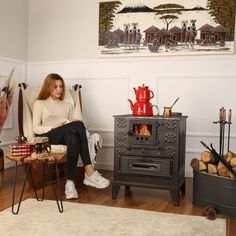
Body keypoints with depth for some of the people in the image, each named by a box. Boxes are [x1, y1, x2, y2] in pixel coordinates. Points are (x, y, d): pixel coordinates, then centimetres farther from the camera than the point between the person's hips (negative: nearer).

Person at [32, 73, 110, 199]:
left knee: (72, 137, -38)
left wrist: (73, 125, -5)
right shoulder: (39, 103, 15)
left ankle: (70, 183, -39)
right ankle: (89, 172, -38)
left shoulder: (67, 105, 27)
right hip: (47, 137, -4)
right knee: (79, 124, -33)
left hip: (66, 137, 4)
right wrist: (54, 127, -12)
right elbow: (36, 128, 4)